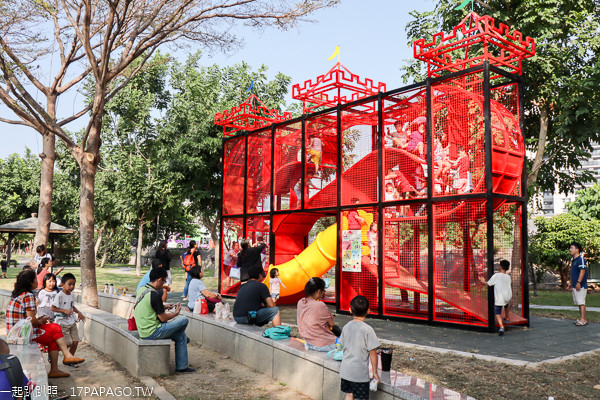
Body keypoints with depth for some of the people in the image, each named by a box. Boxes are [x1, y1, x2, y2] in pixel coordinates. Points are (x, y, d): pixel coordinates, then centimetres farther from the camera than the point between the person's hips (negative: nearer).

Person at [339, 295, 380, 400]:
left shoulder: (346, 327, 1)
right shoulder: (367, 329, -17)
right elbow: (373, 353, -14)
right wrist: (375, 372, -4)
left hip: (345, 370, 6)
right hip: (360, 372, -6)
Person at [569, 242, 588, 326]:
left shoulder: (581, 259, -13)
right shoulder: (573, 260, 16)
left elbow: (582, 271, -20)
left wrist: (578, 282, -24)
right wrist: (571, 282, 25)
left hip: (581, 285, -10)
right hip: (575, 286, 10)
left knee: (581, 302, -8)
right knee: (578, 303, 13)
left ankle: (583, 320, -6)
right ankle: (581, 318, 19)